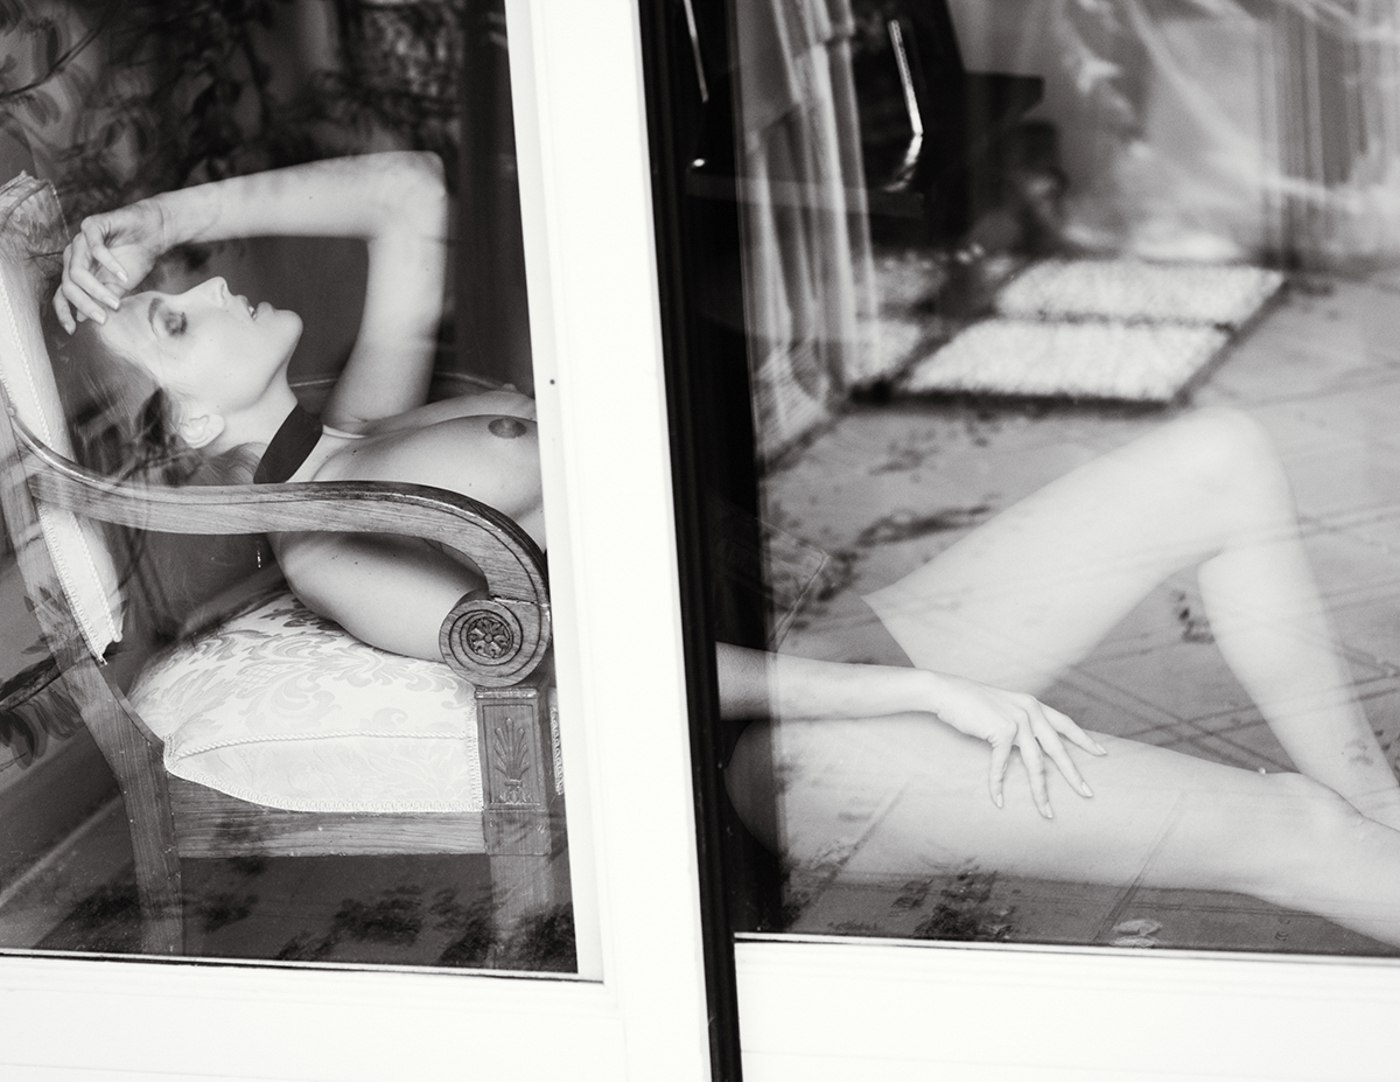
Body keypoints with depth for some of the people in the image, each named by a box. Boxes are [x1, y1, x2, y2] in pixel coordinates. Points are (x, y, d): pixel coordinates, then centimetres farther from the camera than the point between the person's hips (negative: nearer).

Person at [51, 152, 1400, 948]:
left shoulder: (365, 430, 15)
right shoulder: (326, 548, -12)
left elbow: (409, 192, 21)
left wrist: (164, 216, 12)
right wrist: (924, 693, -19)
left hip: (846, 636, 10)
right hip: (812, 740, -9)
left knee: (1221, 457, 1)